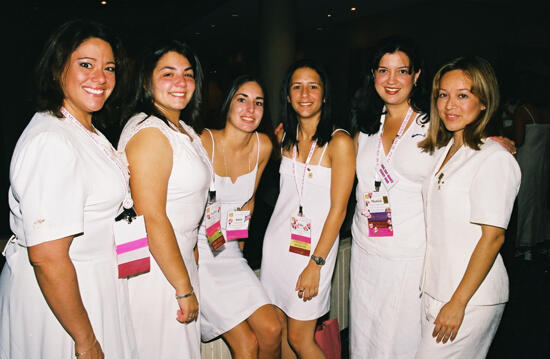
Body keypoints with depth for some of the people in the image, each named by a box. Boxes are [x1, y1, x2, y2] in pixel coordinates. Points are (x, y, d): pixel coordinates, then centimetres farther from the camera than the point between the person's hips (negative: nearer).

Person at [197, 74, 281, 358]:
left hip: (230, 254, 5)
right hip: (198, 253, -5)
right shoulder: (204, 142, -18)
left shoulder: (263, 145, -1)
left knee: (271, 330, -4)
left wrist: (238, 244, 15)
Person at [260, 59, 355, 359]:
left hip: (314, 246, -5)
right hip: (278, 241, 6)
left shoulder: (339, 142, -13)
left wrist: (316, 263, -15)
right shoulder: (284, 135, 5)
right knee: (277, 329, 14)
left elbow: (338, 209, -14)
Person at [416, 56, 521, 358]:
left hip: (470, 297, -7)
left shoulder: (495, 159, -15)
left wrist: (458, 302, -17)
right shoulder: (442, 151, 9)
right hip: (434, 288, 7)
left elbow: (493, 236, -17)